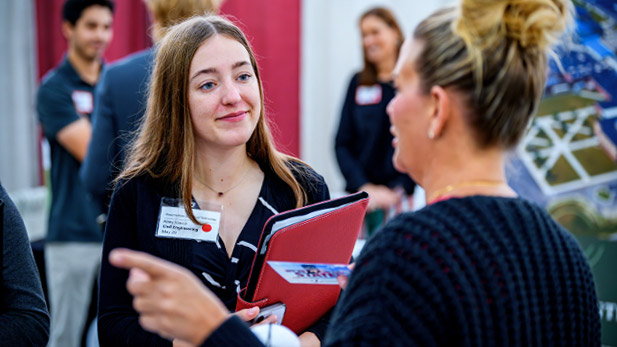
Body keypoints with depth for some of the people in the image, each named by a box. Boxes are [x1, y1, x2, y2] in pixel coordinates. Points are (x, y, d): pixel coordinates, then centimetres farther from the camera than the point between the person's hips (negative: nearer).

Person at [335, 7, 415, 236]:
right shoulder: (358, 83, 11)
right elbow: (342, 143, 8)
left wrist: (399, 191, -11)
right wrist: (364, 187, -6)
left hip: (405, 195, -3)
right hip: (363, 197, 3)